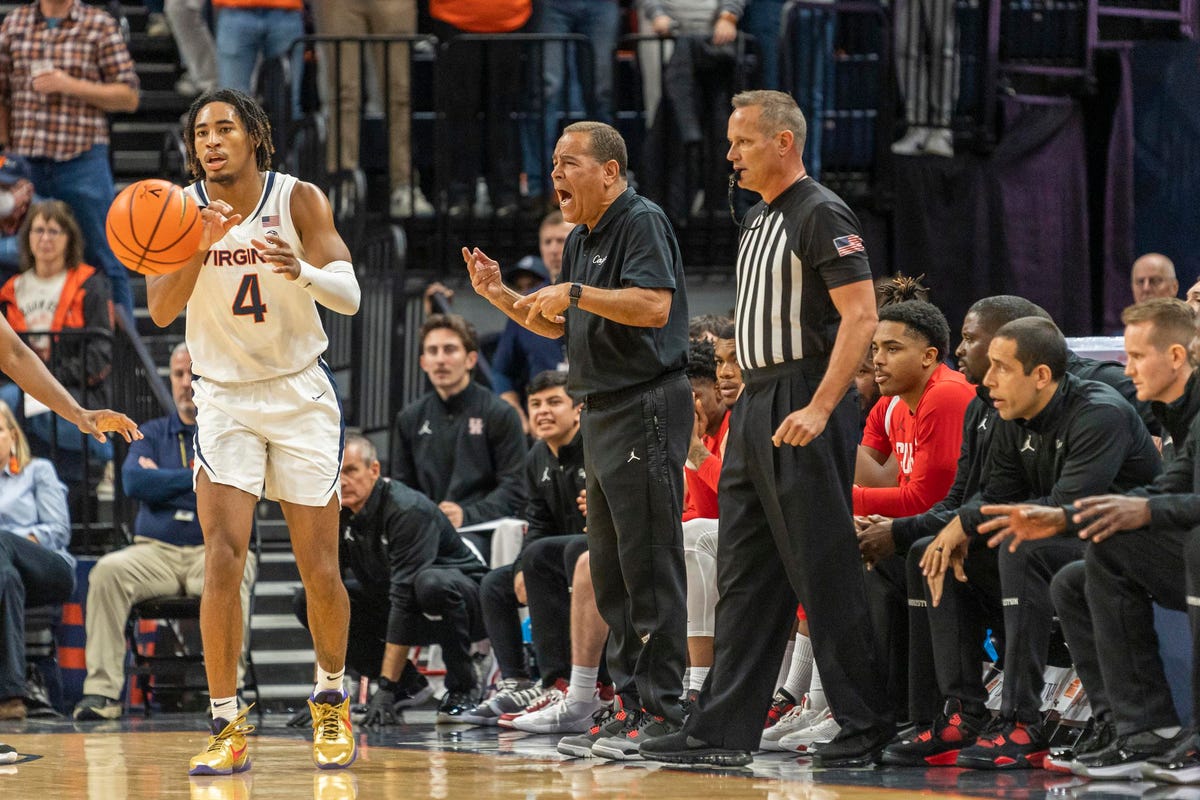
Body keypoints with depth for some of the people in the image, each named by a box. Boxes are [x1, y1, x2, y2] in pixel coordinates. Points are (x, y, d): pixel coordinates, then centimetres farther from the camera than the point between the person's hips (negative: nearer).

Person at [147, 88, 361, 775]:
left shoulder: (299, 200, -11)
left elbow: (349, 297, -19)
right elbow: (162, 311, -17)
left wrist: (302, 273, -40)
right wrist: (199, 248, -34)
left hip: (301, 393, 0)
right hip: (224, 397, 0)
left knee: (320, 569, 1)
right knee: (223, 558, -15)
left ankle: (332, 701, 27)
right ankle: (228, 728, -10)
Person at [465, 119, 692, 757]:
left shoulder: (642, 223, -10)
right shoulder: (581, 239, 19)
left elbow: (654, 304, -24)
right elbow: (560, 327, 26)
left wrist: (577, 294, -22)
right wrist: (500, 296, 12)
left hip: (646, 406, -10)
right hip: (601, 413, 10)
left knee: (648, 566, -10)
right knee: (609, 570, 11)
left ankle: (661, 710, -9)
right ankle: (631, 703, 16)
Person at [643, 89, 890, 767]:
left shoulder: (822, 215, -10)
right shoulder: (760, 221, 18)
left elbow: (860, 316, -18)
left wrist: (820, 408, -24)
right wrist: (751, 401, 18)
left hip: (804, 410, -10)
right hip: (754, 407, 10)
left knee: (826, 576, -6)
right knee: (745, 578, 8)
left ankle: (866, 728, 0)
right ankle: (724, 730, 9)